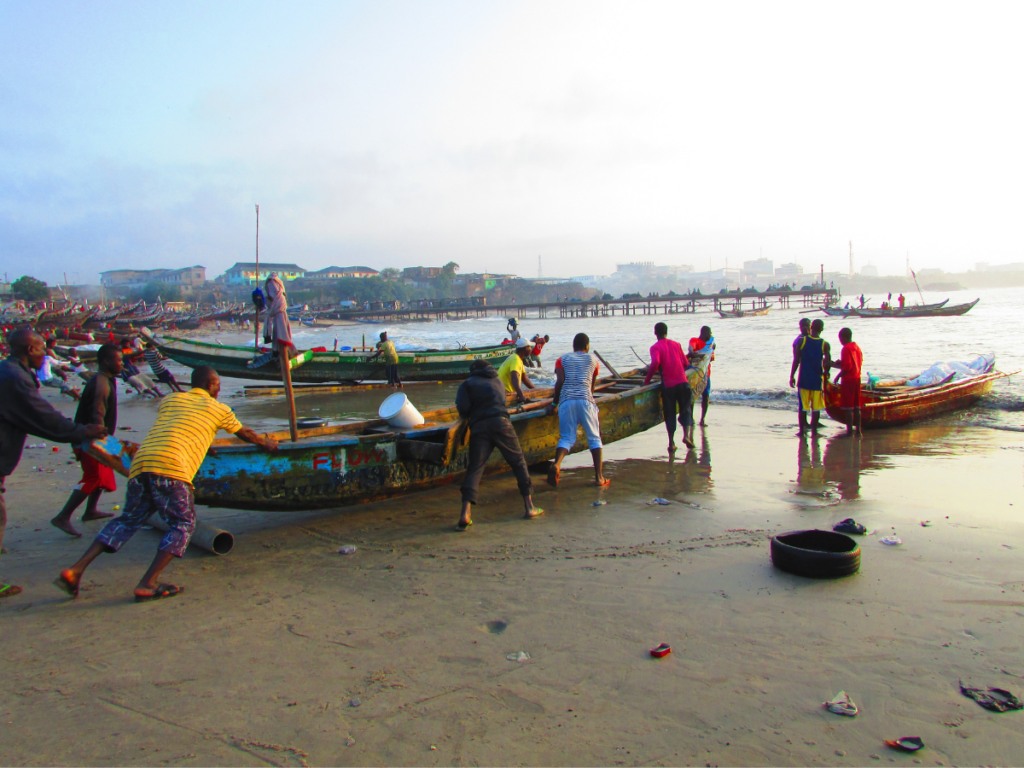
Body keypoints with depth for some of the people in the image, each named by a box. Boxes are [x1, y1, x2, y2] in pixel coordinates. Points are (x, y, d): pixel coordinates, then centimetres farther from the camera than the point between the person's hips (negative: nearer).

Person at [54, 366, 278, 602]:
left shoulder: (170, 399, 29)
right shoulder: (219, 409, 18)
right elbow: (244, 433, 34)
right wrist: (265, 443, 54)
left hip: (140, 462, 6)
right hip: (171, 467, -6)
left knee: (129, 519, 20)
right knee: (182, 524, 7)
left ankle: (76, 570, 11)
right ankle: (148, 585, -5)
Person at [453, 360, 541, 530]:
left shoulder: (467, 383, 15)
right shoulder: (497, 381, 26)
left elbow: (462, 408, 2)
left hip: (479, 427, -1)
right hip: (501, 423, 1)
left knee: (474, 468, -3)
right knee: (518, 462, 12)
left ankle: (465, 513, -19)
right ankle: (529, 507, 12)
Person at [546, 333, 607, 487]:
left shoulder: (563, 359, 17)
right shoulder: (592, 360, 19)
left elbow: (560, 382, 3)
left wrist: (554, 403, 11)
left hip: (566, 400, 1)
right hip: (585, 399, -1)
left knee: (566, 438, 5)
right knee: (594, 438, 9)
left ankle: (556, 464, -23)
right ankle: (599, 477, 1)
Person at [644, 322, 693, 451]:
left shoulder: (655, 347, -3)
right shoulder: (676, 344, 11)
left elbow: (655, 363, -21)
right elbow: (685, 362, 14)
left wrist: (647, 379, -10)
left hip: (668, 384, -2)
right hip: (682, 381, 2)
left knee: (669, 413, 7)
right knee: (685, 409, 12)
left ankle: (671, 443, 7)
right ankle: (686, 435, -7)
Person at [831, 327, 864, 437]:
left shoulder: (846, 349, -14)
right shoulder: (857, 347, 11)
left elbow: (847, 367, -20)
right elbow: (859, 363, 16)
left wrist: (838, 376, -7)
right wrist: (839, 364, 18)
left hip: (848, 380, -8)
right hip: (857, 378, 8)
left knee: (848, 407, -4)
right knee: (856, 406, 10)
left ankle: (850, 431, -3)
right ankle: (858, 430, 13)